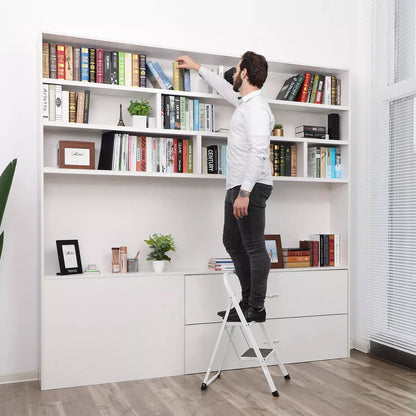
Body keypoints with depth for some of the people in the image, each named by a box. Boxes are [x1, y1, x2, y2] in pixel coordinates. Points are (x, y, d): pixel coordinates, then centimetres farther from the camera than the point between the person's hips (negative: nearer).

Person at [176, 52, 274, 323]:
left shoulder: (256, 108, -14)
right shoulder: (245, 102, 18)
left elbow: (259, 152, -24)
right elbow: (225, 88, 39)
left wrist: (245, 192, -29)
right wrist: (197, 67, 48)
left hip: (251, 188, -11)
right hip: (237, 187, 11)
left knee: (254, 247, -5)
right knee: (233, 242, 15)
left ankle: (257, 308, 3)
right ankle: (247, 302, 22)